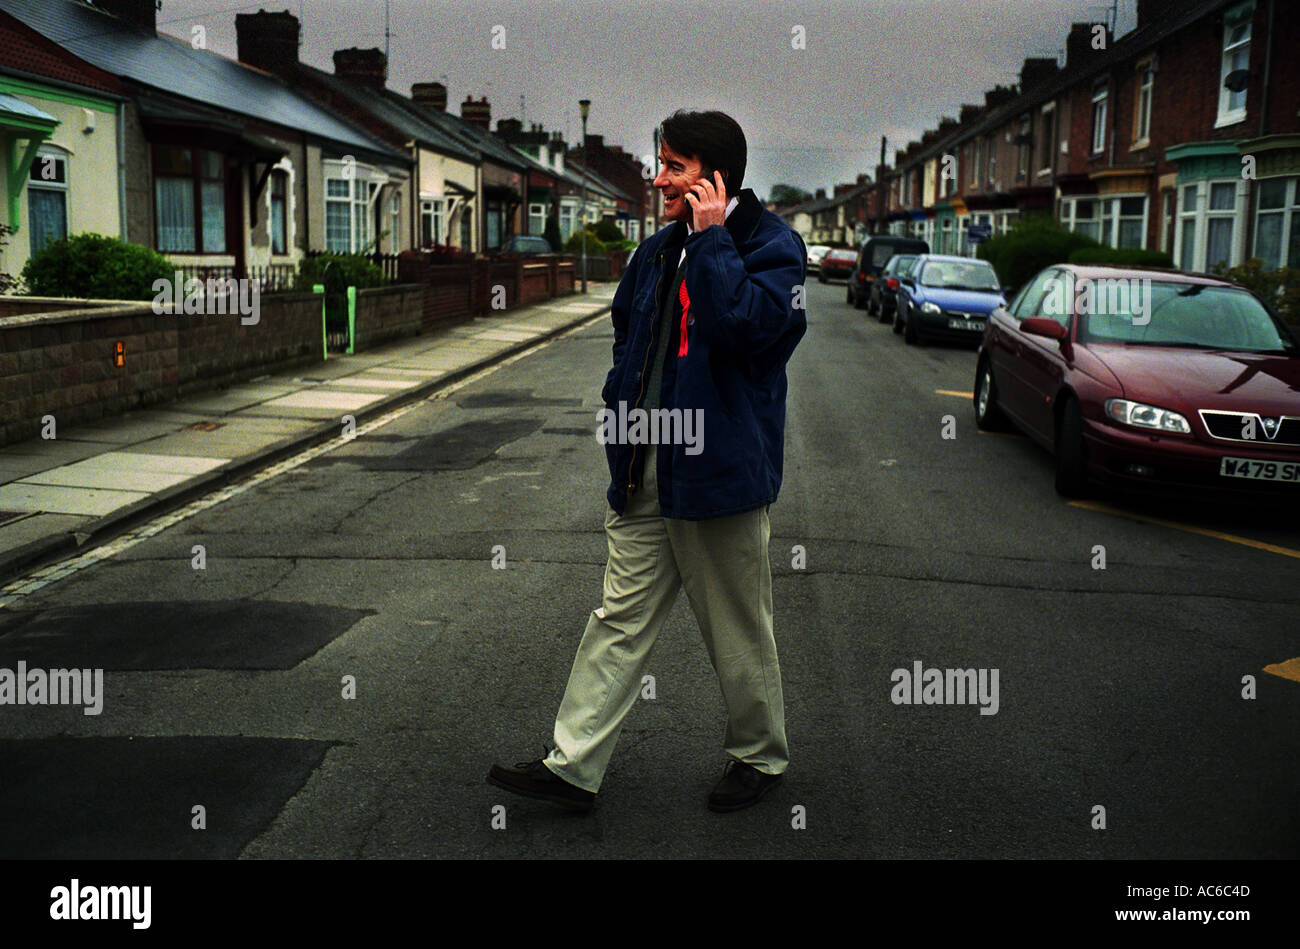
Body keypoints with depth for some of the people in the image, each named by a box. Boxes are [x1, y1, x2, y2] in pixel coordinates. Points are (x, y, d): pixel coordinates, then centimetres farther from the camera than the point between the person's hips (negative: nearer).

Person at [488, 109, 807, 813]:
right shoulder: (659, 251, 13)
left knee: (738, 629, 8)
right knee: (620, 618, 9)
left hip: (719, 470, -6)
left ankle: (760, 755, 29)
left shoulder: (772, 246, -9)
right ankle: (573, 766, 14)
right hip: (645, 471, 7)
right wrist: (623, 404, 14)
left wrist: (711, 237, -19)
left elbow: (742, 324, -28)